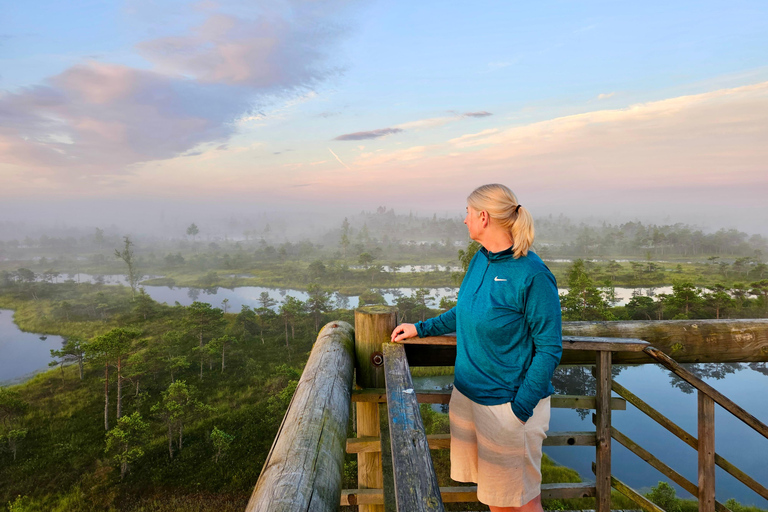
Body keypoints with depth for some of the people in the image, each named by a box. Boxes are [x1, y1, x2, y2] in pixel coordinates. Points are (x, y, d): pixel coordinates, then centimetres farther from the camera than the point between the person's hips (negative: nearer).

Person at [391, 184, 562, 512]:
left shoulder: (532, 274, -21)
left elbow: (549, 348, -17)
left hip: (508, 402, -7)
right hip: (468, 394, 7)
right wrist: (420, 329, 17)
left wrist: (519, 410, -20)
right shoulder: (481, 260, 2)